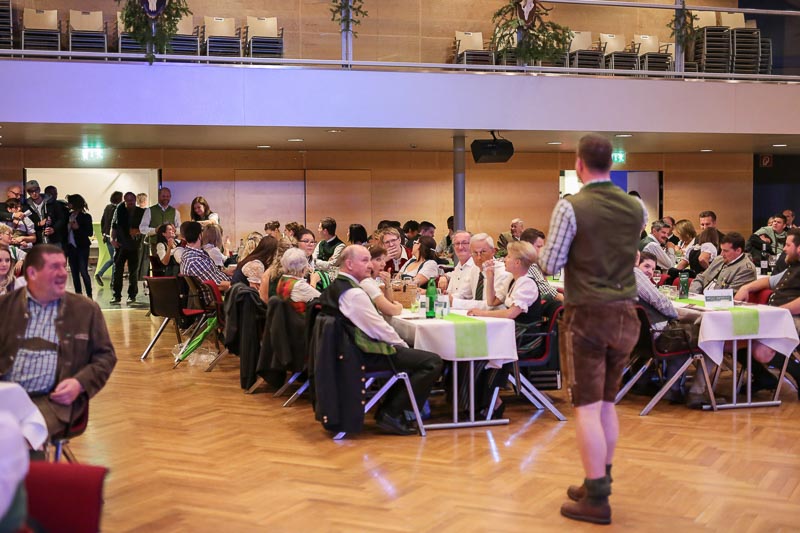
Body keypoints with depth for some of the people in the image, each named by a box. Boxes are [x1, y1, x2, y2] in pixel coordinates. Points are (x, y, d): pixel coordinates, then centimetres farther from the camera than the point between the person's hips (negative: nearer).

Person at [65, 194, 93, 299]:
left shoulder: (85, 217, -6)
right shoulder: (69, 215, 9)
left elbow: (90, 232, -9)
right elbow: (66, 229, 16)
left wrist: (78, 228, -18)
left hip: (82, 247, -6)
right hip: (71, 247, 6)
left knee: (83, 272, -8)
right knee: (74, 273, 7)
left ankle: (89, 295, -2)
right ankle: (78, 294, 13)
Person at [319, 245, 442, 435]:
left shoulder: (333, 287, 11)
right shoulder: (353, 293, -20)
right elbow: (378, 329, -20)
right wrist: (401, 344, -3)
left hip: (353, 350, 11)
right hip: (367, 356, -11)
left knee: (409, 355, 30)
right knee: (433, 362, -12)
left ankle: (388, 410, 25)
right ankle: (392, 414, -6)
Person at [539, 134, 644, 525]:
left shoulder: (571, 207, -12)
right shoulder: (636, 208, 3)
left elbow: (550, 265, -9)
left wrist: (543, 253, 11)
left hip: (586, 315, -5)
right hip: (625, 313, 5)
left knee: (587, 407, -2)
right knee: (607, 403, 16)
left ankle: (596, 499, -1)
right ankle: (599, 483, 26)